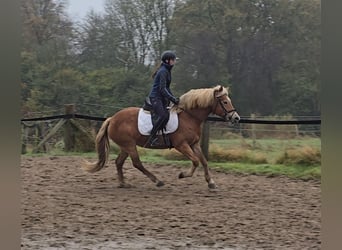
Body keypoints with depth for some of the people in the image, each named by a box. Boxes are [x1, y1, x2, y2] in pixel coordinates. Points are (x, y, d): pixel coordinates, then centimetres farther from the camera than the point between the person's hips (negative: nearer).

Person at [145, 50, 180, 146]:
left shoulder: (167, 71, 17)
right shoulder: (163, 71, -14)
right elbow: (162, 89, -19)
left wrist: (174, 98, 15)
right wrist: (173, 99, -19)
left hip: (162, 98, 11)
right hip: (156, 98, -11)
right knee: (164, 116, -26)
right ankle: (152, 137, -25)